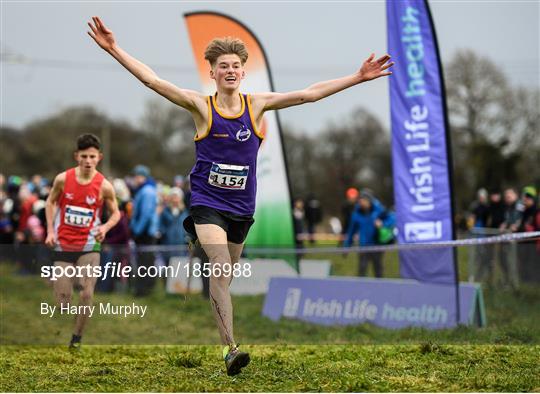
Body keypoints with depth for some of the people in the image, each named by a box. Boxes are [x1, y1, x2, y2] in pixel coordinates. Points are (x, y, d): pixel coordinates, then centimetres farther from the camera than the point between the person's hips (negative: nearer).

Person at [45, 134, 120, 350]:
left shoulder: (104, 186, -11)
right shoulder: (63, 179, -8)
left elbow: (115, 213, 3)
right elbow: (51, 202, 9)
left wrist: (106, 226, -19)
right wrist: (50, 230, -1)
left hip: (89, 245, -1)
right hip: (63, 244, 1)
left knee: (86, 295, -12)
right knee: (62, 298, 2)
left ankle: (77, 338, 3)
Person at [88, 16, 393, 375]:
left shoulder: (257, 105, 1)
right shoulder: (201, 106, -6)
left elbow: (308, 94, 0)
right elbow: (153, 81, -12)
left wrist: (358, 77, -3)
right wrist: (115, 50, -20)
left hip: (242, 206, 3)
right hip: (207, 201, -3)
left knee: (224, 277, 12)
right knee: (220, 270, -20)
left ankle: (220, 340, 27)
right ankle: (230, 348, -27)